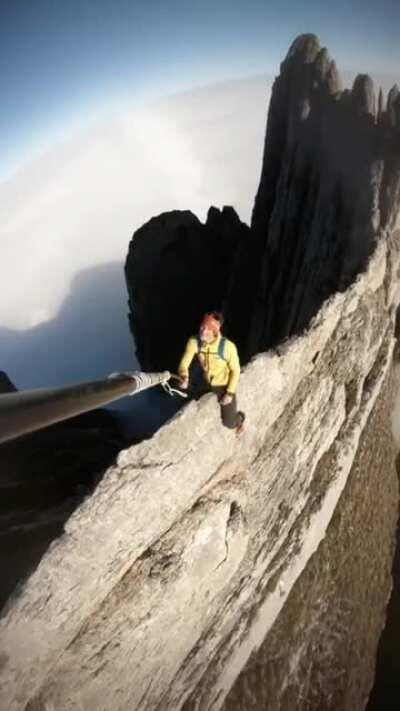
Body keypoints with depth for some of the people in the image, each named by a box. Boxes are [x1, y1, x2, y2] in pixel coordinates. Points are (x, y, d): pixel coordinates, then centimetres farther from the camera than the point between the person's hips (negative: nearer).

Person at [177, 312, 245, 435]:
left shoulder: (228, 346, -35)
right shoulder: (194, 342, -25)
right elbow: (184, 363, -19)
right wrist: (184, 377, -40)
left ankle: (240, 418, 44)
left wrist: (230, 393, -18)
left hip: (224, 385, -4)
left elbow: (235, 370, -19)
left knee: (229, 423, 5)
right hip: (206, 382, 4)